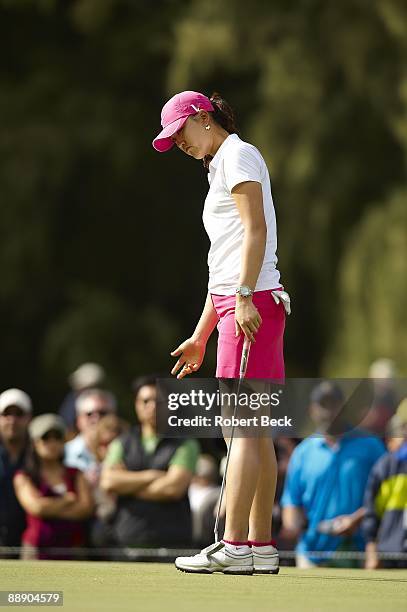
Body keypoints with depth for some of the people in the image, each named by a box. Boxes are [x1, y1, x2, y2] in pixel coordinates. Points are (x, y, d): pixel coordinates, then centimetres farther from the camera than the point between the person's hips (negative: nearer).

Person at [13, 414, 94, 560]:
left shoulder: (75, 475, 17)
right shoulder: (24, 477, 9)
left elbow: (87, 507, 2)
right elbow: (37, 507, -7)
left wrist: (50, 508, -4)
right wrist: (68, 499, 5)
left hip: (72, 548, 2)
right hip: (38, 548, -2)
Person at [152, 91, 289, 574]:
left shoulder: (238, 155, -2)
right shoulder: (220, 168, 26)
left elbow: (256, 229, -15)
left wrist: (244, 298, -23)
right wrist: (200, 336, 25)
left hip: (252, 305, -10)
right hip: (234, 306, 10)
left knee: (241, 427, -12)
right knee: (254, 430, 6)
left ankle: (234, 547, -16)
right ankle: (261, 546, 6)